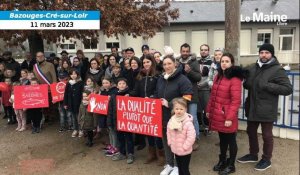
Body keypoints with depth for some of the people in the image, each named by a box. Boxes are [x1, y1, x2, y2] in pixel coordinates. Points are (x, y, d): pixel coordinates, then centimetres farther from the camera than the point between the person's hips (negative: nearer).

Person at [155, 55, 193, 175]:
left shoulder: (182, 79, -12)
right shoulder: (160, 79, 10)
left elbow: (187, 99, -18)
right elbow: (156, 96, 21)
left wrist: (169, 104, -20)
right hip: (163, 116, 6)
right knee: (166, 141, 16)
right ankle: (169, 164, 34)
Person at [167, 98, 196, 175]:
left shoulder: (188, 123, -25)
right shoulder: (171, 120, -5)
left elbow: (191, 137, -27)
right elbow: (168, 132, 10)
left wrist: (184, 147, -20)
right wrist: (170, 142, 5)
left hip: (185, 152, -6)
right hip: (175, 150, 6)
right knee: (179, 168, 22)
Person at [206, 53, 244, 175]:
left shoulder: (235, 79, -14)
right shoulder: (218, 76, 11)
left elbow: (236, 101, -18)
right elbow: (213, 95, 15)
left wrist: (230, 118, -20)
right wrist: (208, 110, 14)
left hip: (227, 117, -7)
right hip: (217, 114, 7)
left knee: (230, 140, 9)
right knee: (222, 139, 20)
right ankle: (222, 161, 36)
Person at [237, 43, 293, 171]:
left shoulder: (277, 70, -10)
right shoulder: (252, 68, 9)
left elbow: (288, 89, -14)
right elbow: (246, 84, 21)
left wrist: (268, 86, -22)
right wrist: (247, 83, -3)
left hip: (267, 110, -6)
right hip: (252, 108, 6)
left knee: (267, 135, 8)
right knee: (251, 132, 18)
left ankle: (266, 159, 27)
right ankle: (253, 154, 38)